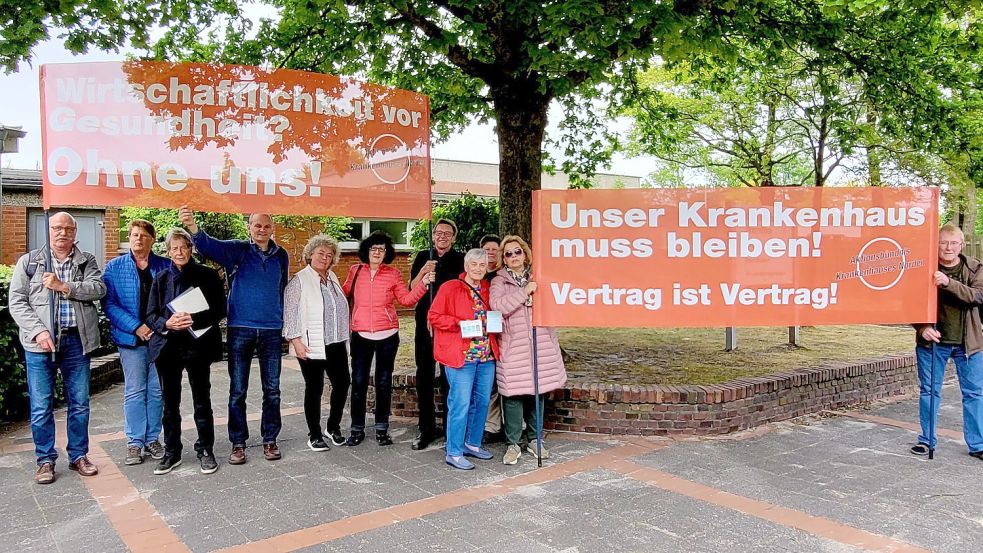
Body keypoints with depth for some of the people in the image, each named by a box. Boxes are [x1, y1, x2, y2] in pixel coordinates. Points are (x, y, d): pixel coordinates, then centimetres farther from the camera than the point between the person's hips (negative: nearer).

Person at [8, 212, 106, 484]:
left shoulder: (86, 260, 10)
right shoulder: (28, 261, 8)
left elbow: (99, 288, -6)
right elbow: (17, 302, 1)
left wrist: (64, 286, -16)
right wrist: (38, 331, -12)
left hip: (77, 340, 1)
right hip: (40, 341, -1)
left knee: (80, 403, 8)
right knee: (41, 406, 3)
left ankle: (78, 456, 21)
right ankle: (46, 460, 16)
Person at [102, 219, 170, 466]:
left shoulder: (165, 266, 5)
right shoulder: (115, 267, 3)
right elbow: (109, 304, -4)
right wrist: (136, 327, -14)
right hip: (131, 339, -1)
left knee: (157, 391, 7)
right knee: (134, 391, 2)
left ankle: (152, 439, 18)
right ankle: (135, 442, 11)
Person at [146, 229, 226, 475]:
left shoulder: (207, 275, 0)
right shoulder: (161, 278, 9)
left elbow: (219, 311, -3)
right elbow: (151, 315, 7)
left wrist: (194, 319, -19)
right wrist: (167, 323, -14)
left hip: (197, 346, -3)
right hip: (167, 346, 3)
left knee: (202, 400, 5)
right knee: (170, 402, 9)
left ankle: (206, 451, 16)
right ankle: (171, 452, 21)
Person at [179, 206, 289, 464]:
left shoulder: (281, 255, 6)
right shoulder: (237, 250, -2)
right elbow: (209, 245, -21)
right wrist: (193, 227, -41)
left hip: (271, 330, 2)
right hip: (240, 329, -2)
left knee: (272, 390, 8)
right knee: (237, 391, 5)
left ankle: (270, 439, 20)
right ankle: (238, 443, 16)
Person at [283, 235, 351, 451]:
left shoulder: (333, 278, 13)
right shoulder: (299, 280, -6)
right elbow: (290, 312, -10)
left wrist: (344, 337, 18)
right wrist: (296, 340, -17)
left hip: (336, 344, 6)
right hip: (311, 346, -6)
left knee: (342, 383, 7)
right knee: (314, 389, 3)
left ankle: (333, 426, 27)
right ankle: (314, 435, 16)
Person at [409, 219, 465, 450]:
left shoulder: (460, 260, 3)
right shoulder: (423, 257, 10)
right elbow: (412, 289, 3)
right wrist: (423, 272, -13)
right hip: (425, 324, 3)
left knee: (449, 378, -1)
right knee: (424, 377, 6)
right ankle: (427, 429, 15)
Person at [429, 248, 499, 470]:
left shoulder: (488, 289, 13)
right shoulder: (450, 288, -6)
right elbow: (434, 316, -7)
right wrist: (459, 324, -17)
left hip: (487, 355, 7)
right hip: (461, 356, -7)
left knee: (482, 402, 13)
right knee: (461, 404, -5)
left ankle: (473, 443, 30)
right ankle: (454, 453, 6)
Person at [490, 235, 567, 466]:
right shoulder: (499, 281, 4)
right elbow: (498, 306, -13)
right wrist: (524, 292, -15)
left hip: (540, 343, 3)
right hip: (512, 347, -3)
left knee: (537, 391, 9)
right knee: (513, 394, -4)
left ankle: (532, 439, 23)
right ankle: (513, 443, 8)